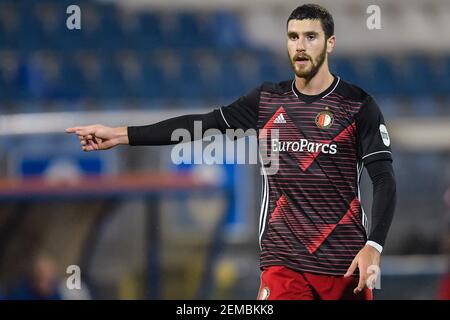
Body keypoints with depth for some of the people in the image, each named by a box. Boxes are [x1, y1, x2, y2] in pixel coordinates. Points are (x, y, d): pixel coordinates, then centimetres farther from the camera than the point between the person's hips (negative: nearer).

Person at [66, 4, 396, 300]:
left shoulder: (359, 105, -2)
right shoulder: (267, 100, 8)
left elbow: (384, 180, -6)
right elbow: (200, 124, 9)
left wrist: (373, 247, -19)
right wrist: (120, 134, 5)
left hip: (345, 263, -2)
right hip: (283, 261, 2)